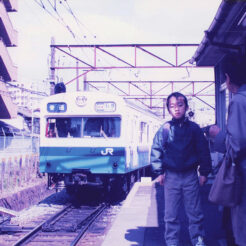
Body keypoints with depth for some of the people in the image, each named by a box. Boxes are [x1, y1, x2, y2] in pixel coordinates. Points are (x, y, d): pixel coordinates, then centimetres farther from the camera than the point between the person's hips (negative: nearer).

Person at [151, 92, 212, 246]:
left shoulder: (194, 128, 2)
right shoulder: (165, 129, -1)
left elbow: (204, 151, 5)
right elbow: (156, 150, 2)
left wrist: (204, 172, 3)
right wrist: (159, 172, -3)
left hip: (190, 176, 0)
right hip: (171, 176, 0)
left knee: (195, 212, 5)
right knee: (171, 214, 5)